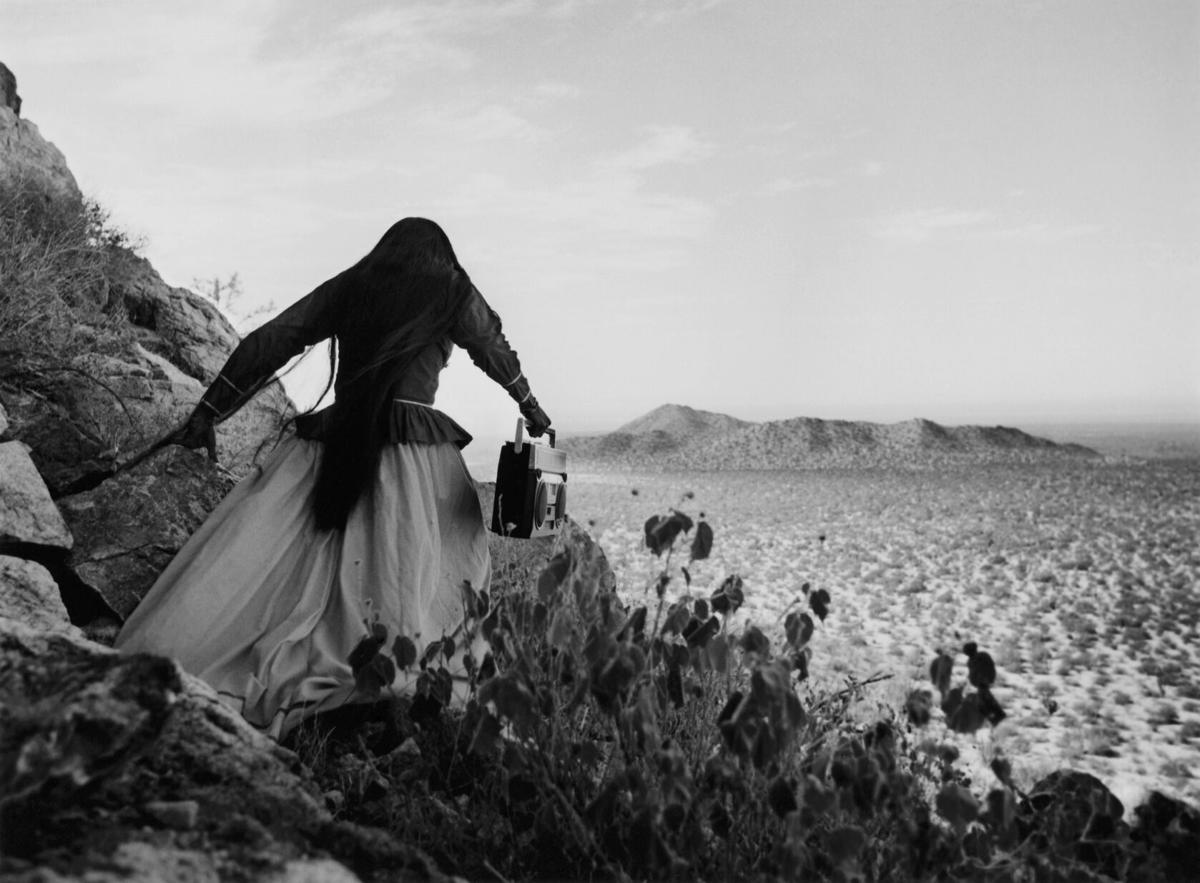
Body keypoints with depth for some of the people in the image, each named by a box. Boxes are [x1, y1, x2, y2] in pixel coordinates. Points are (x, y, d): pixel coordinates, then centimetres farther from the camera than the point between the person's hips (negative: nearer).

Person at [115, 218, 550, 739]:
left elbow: (268, 343, 12)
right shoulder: (453, 293, 10)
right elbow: (497, 353, 22)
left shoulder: (346, 287, 15)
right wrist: (529, 406, 39)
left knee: (253, 559, -3)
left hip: (332, 447, 2)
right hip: (416, 449, -2)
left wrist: (208, 413, 15)